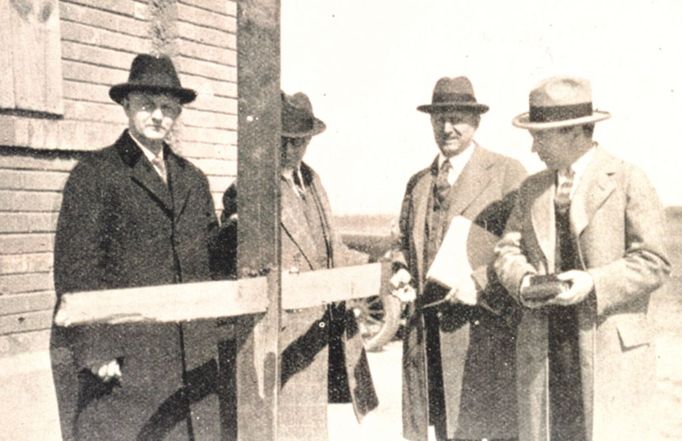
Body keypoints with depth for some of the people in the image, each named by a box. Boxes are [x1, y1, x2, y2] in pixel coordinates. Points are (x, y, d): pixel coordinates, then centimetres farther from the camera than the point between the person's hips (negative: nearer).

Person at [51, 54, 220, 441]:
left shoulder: (194, 179, 15)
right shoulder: (94, 173, -2)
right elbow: (75, 267, -7)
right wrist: (94, 351, -13)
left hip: (190, 357, 5)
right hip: (121, 356, -5)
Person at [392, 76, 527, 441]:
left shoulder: (507, 173, 1)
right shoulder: (418, 182, 19)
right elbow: (405, 243, 25)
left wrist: (480, 282, -18)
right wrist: (402, 273, 4)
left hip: (486, 328, -5)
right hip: (428, 331, 5)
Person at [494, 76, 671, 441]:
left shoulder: (628, 182, -2)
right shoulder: (532, 189, 14)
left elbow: (653, 262, -6)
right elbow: (509, 249, 11)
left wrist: (593, 283, -19)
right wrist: (525, 281, -10)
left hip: (610, 351, -4)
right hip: (542, 350, 4)